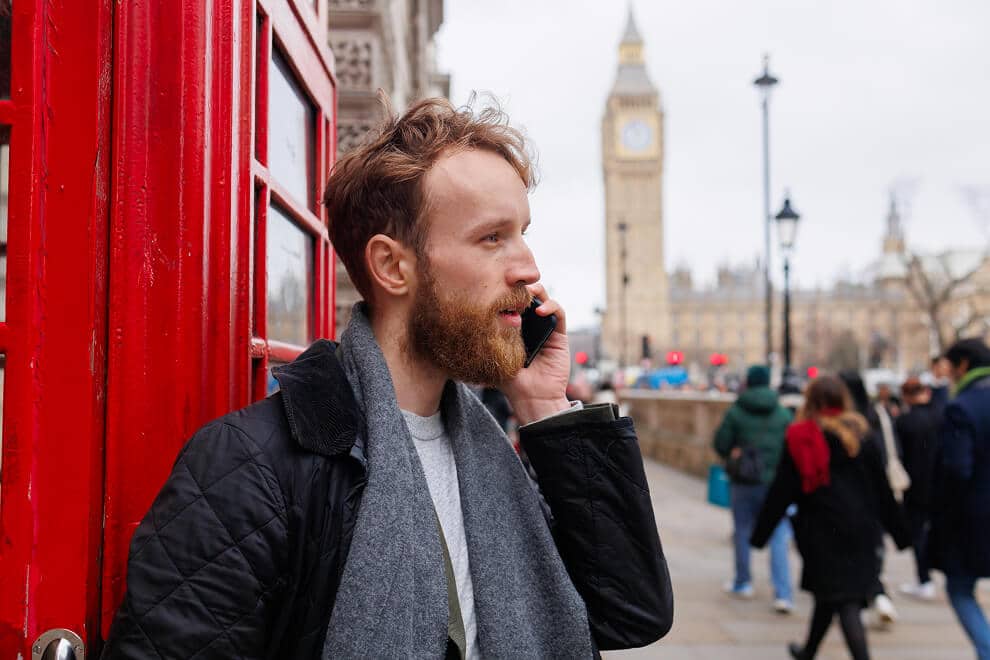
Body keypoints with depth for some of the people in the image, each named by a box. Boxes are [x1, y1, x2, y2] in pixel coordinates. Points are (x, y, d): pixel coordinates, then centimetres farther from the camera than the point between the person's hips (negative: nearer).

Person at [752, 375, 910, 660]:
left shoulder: (800, 440, -6)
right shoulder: (861, 436, 1)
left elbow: (781, 492, -6)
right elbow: (882, 489, 4)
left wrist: (760, 533, 1)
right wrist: (899, 532, 12)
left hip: (820, 529, -3)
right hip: (859, 527, 3)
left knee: (845, 603, 2)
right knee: (827, 595, 16)